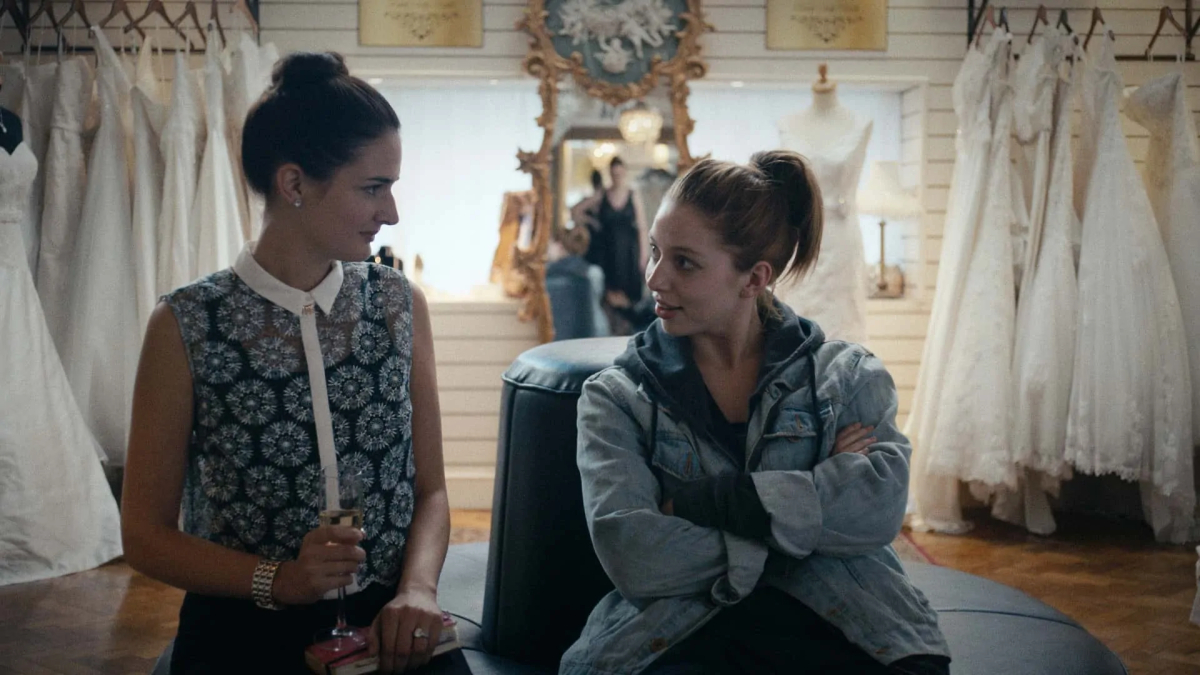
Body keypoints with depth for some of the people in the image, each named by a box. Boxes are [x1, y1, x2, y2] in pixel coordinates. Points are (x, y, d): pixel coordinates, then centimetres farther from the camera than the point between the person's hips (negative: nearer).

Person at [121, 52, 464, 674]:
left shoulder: (400, 304, 5)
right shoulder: (186, 325, -4)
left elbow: (429, 489, 9)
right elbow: (146, 534, 0)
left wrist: (417, 587, -10)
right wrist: (276, 580, -15)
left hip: (387, 623, 3)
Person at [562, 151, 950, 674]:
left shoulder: (848, 375, 14)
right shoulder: (617, 396, 11)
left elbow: (880, 505, -5)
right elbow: (631, 556, -5)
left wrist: (702, 501, -8)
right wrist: (813, 504, -4)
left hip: (840, 629, 2)